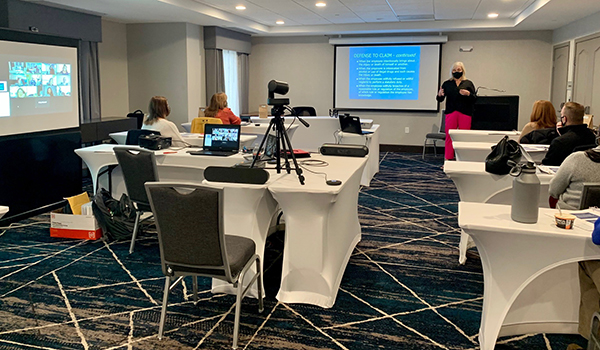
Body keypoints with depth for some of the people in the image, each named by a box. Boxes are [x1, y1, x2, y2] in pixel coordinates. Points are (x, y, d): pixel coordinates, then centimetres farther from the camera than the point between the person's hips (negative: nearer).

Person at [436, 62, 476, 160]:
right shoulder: (447, 84, 13)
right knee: (449, 136, -1)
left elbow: (474, 99, 4)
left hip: (465, 113, -1)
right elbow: (440, 100, 10)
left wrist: (468, 94, -15)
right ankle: (448, 160, 3)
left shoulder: (468, 83, 10)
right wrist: (439, 95, -12)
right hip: (451, 112, 1)